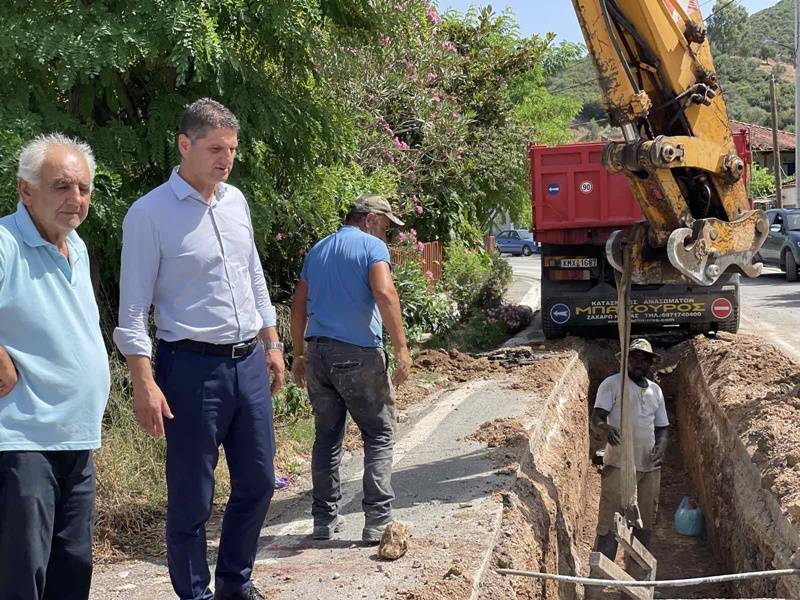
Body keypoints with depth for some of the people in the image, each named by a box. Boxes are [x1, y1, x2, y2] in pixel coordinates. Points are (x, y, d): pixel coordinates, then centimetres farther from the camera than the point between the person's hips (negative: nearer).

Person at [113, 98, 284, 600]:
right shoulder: (150, 213, -10)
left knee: (258, 482, 14)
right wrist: (144, 383, -15)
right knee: (192, 496, 2)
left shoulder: (236, 201, 9)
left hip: (249, 361, 7)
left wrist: (271, 343, 19)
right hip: (192, 368, -6)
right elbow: (134, 307, -10)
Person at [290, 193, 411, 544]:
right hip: (359, 353, -6)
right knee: (378, 435, 4)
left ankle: (324, 519, 16)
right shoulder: (372, 246, -2)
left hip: (318, 351, 6)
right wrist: (401, 348, -16)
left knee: (326, 436, 13)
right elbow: (384, 293, -18)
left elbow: (299, 305, 17)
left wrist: (299, 354, 22)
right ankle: (377, 521, -1)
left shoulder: (317, 250, 17)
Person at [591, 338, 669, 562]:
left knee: (646, 521, 11)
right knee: (610, 521, -7)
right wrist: (606, 429, -36)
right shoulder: (612, 384, -1)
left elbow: (662, 427, 20)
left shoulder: (656, 390, 16)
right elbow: (596, 418, -12)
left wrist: (661, 447, -2)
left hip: (650, 465, 6)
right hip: (619, 465, -6)